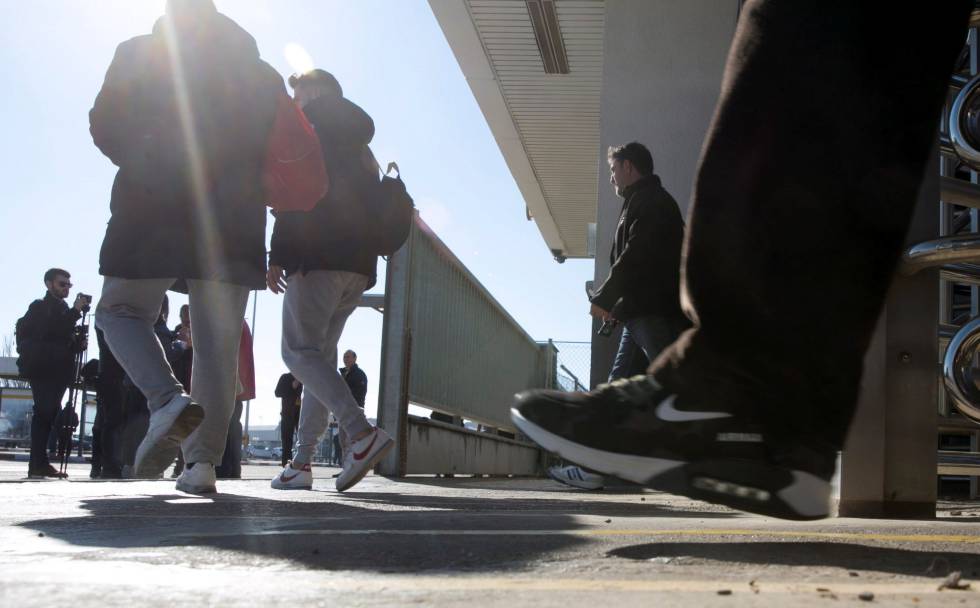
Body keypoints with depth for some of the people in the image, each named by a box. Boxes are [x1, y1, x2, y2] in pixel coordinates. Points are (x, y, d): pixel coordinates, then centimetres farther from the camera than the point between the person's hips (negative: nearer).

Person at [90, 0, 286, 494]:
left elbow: (105, 125, 3)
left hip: (152, 210, -2)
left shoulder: (138, 53, 8)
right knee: (217, 341, 5)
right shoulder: (259, 71, 13)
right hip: (231, 220, 2)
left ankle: (167, 399, -13)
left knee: (120, 311, 13)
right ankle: (203, 459, -4)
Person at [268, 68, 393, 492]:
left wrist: (278, 257, -14)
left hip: (317, 259, -8)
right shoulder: (360, 151, 26)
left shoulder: (311, 128, 2)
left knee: (299, 350, -10)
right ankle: (302, 462, 5)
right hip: (358, 266, 8)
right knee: (320, 354, 9)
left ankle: (362, 433, -28)